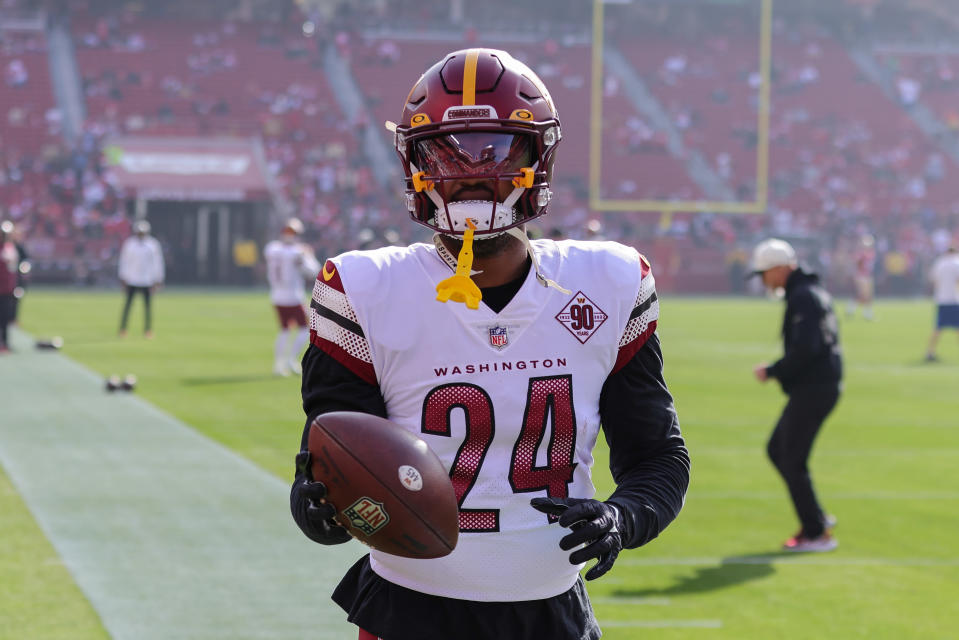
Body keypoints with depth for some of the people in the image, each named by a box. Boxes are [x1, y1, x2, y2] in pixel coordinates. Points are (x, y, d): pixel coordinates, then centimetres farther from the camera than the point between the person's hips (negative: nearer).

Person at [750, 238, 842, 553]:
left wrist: (771, 371, -14)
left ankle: (816, 534, 1)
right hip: (820, 386, 11)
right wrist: (777, 370, 14)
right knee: (777, 450, 18)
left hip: (812, 389, -11)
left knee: (792, 462, -4)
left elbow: (804, 349, -26)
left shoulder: (803, 297, -17)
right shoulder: (812, 291, 17)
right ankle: (816, 518, 19)